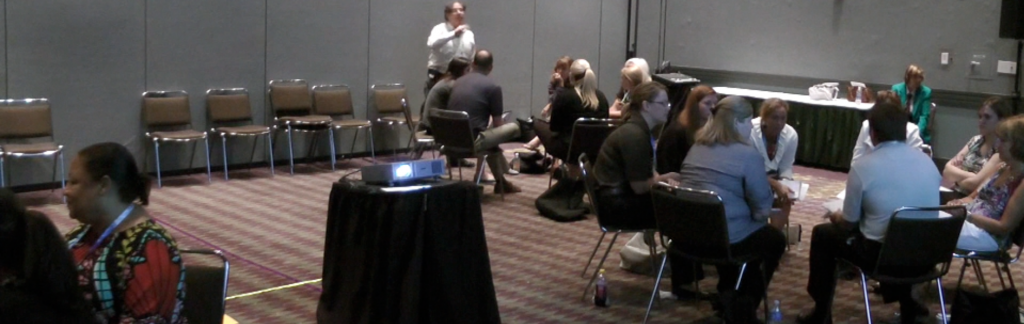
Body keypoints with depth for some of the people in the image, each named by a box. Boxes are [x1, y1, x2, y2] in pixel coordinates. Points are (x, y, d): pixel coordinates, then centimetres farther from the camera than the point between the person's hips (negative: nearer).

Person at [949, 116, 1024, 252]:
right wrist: (959, 203, -4)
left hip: (989, 235, -8)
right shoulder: (1003, 168, 13)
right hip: (968, 222, 8)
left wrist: (968, 215, -18)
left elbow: (1004, 227, -15)